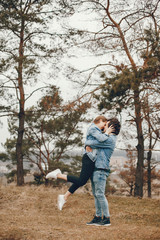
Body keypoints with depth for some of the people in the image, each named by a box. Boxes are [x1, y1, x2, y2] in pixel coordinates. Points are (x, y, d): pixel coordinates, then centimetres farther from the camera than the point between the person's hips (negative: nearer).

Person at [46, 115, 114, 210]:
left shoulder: (97, 130, 23)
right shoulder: (93, 128, -8)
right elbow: (101, 139, -21)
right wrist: (107, 132, -4)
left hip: (92, 159, 10)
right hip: (89, 157, -10)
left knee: (81, 181, 11)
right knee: (81, 181, -15)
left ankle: (64, 197, 19)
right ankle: (58, 175, -8)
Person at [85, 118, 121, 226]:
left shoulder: (109, 139, -14)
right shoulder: (108, 138, 18)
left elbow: (90, 143, -17)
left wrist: (88, 143, 7)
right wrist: (89, 146, 2)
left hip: (101, 169, -10)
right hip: (96, 169, 10)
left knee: (100, 194, -8)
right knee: (96, 194, 11)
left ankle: (107, 218, -2)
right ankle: (98, 217, 16)